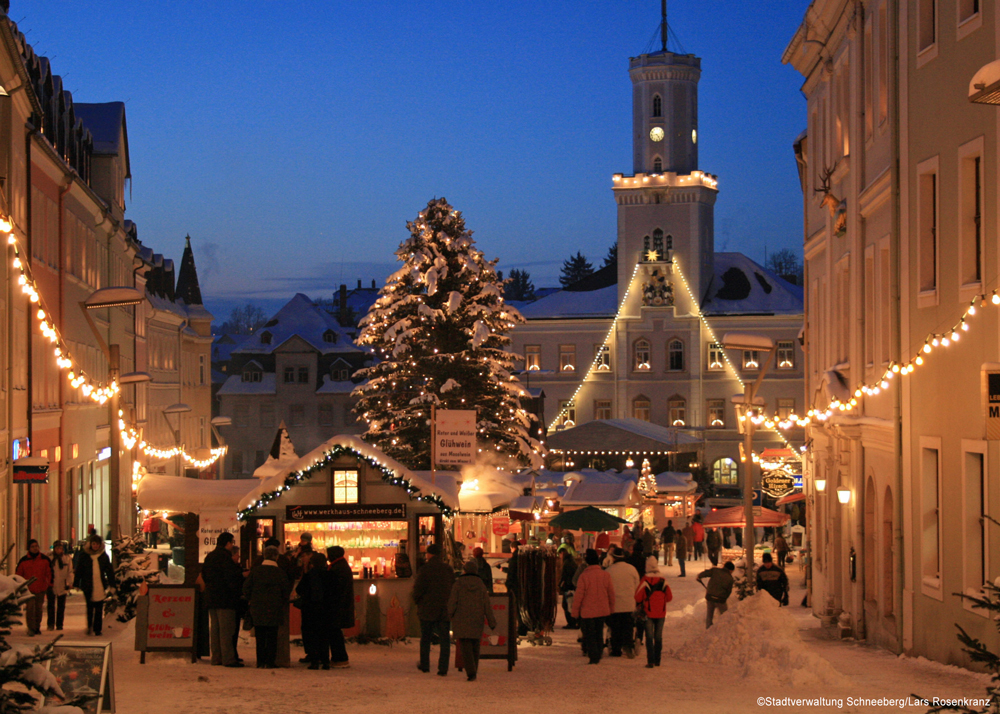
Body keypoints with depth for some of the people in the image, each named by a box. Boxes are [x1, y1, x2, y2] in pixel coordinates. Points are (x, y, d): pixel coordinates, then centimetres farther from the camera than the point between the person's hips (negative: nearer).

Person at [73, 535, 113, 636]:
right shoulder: (85, 556, 3)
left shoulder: (104, 556, 7)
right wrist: (76, 584, 3)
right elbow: (78, 571, 6)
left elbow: (109, 571, 12)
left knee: (99, 609, 2)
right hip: (88, 586, -1)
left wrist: (111, 583, 7)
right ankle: (89, 626, 20)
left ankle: (97, 629, 8)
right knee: (89, 607, 2)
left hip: (100, 586, 1)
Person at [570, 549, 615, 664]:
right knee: (599, 634, 17)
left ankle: (593, 658, 0)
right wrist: (611, 608, 18)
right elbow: (611, 593, 5)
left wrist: (575, 611, -3)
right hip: (602, 611, 4)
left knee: (589, 635, 5)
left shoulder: (584, 576, -16)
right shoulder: (605, 575, -4)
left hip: (587, 611, -4)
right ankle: (598, 656, 21)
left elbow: (578, 595, -13)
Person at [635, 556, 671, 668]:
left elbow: (638, 598, -10)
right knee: (658, 637, 12)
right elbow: (669, 597, 2)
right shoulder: (663, 581, -4)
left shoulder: (645, 580, -13)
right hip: (661, 613, 3)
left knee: (649, 637, 1)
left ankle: (651, 661, -6)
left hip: (649, 612, -3)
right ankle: (657, 661, 16)